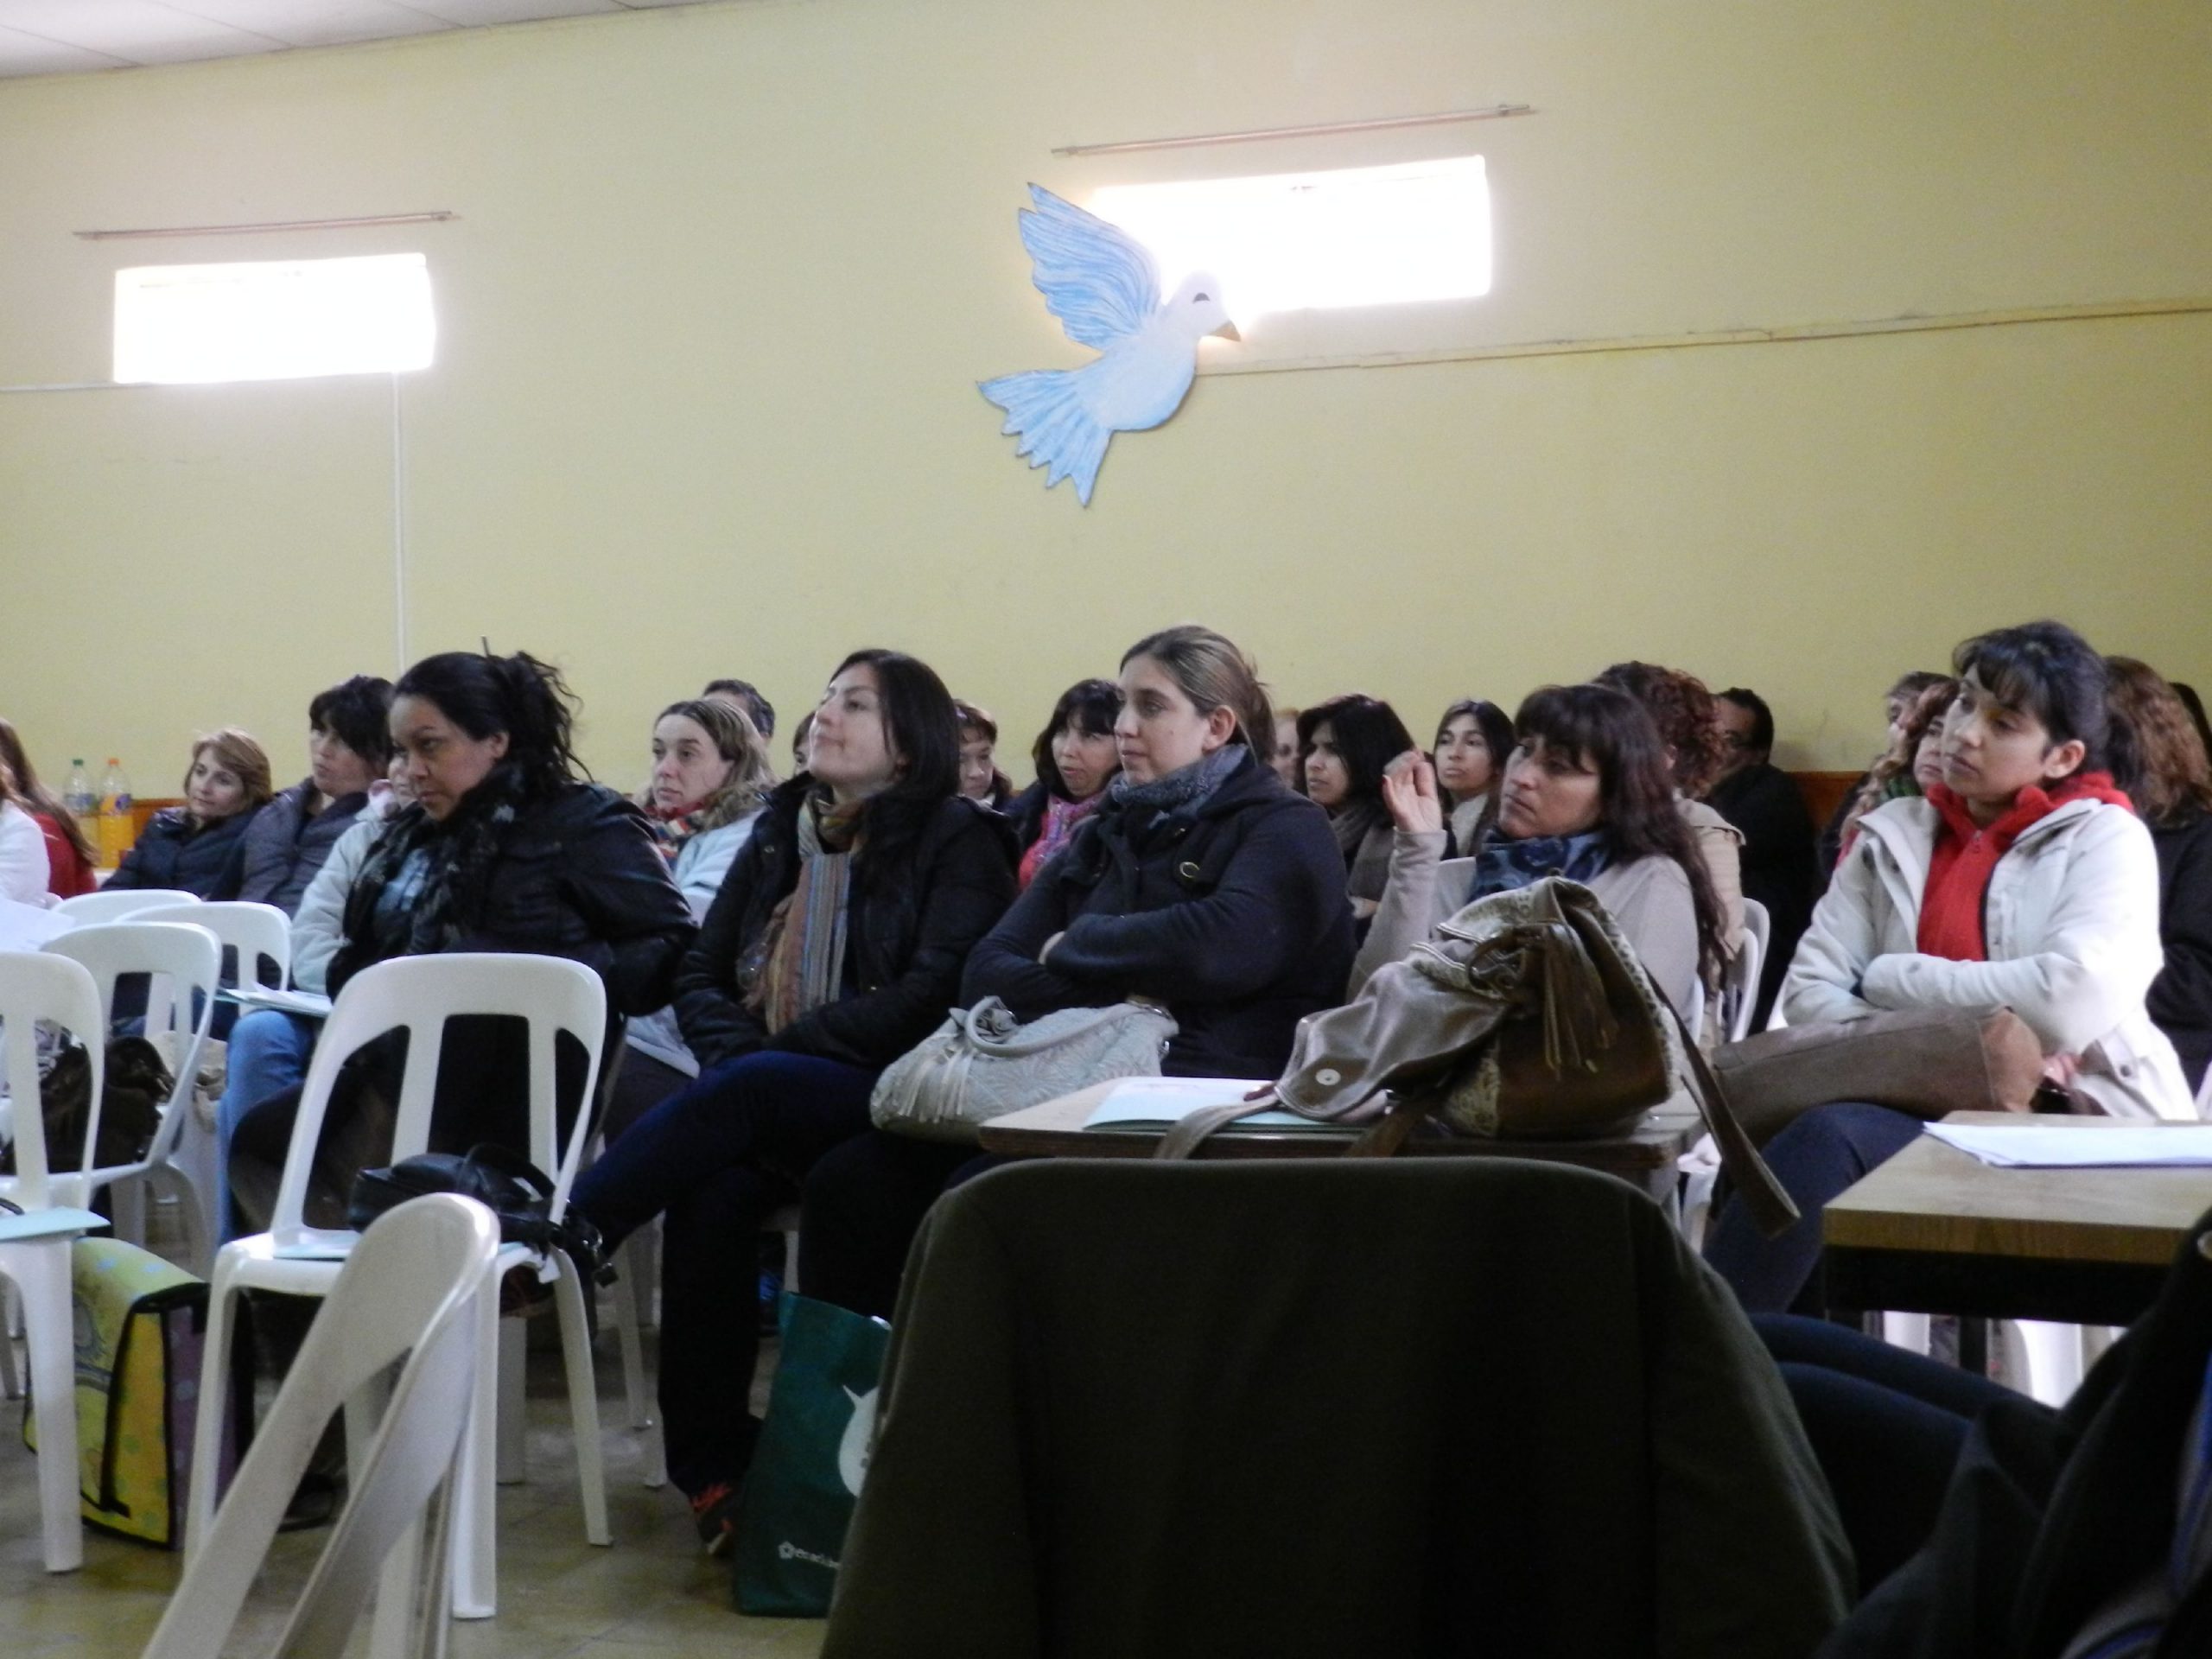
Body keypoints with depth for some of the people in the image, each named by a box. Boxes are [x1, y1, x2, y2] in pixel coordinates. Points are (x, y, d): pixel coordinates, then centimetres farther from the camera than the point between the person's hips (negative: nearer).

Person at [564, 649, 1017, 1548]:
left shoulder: (957, 837, 1)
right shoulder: (781, 832, 20)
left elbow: (937, 993, -11)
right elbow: (699, 972, 17)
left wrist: (772, 1052, -14)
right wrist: (736, 1047, -6)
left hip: (889, 1100, -4)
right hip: (764, 1097, 5)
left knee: (745, 1093, -35)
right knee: (712, 1192, -29)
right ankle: (711, 1465, -26)